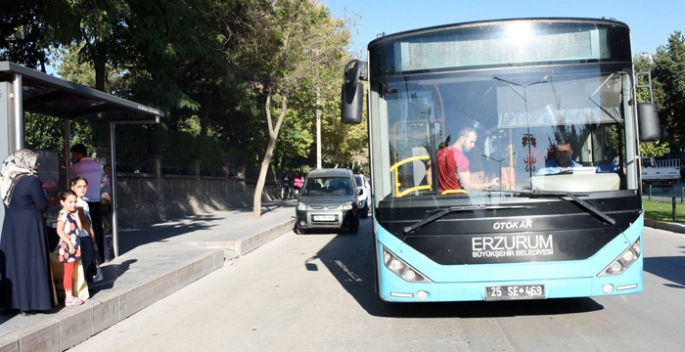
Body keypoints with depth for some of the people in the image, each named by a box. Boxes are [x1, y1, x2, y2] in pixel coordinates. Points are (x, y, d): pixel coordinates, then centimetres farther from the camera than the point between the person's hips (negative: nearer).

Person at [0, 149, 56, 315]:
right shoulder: (31, 181, -16)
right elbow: (43, 206, -10)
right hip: (30, 228, -7)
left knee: (14, 260, 13)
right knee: (30, 262, 1)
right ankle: (29, 302, 5)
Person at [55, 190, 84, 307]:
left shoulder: (72, 214, 13)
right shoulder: (63, 214, -13)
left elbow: (79, 228, 5)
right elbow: (59, 231, -20)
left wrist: (76, 214, 2)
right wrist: (69, 244, -21)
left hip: (74, 245, 9)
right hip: (67, 246, -9)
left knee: (71, 271, 12)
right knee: (68, 271, -4)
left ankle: (70, 296, 18)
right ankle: (69, 297, 1)